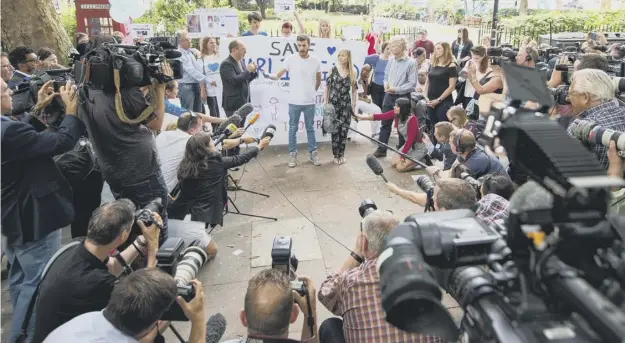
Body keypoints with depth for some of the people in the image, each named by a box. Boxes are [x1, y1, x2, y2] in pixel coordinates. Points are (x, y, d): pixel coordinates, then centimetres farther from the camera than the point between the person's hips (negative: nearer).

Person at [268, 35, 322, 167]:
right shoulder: (290, 59, -8)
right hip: (294, 101, -1)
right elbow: (279, 75, -9)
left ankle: (313, 153, 23)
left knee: (310, 128, 13)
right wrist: (268, 75, -28)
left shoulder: (316, 60, -3)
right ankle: (293, 154, 19)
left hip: (310, 102, 1)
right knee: (293, 129, 8)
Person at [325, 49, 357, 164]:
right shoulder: (333, 69, -2)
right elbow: (327, 86, 0)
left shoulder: (352, 72, 4)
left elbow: (354, 90, 9)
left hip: (346, 104, 2)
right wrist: (325, 102, -4)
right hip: (333, 103, -2)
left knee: (344, 130, 3)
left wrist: (354, 105, 7)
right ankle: (336, 155, 13)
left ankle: (342, 154, 17)